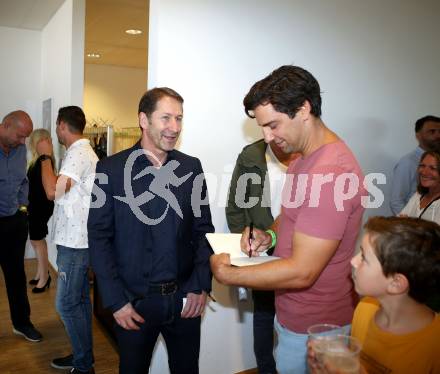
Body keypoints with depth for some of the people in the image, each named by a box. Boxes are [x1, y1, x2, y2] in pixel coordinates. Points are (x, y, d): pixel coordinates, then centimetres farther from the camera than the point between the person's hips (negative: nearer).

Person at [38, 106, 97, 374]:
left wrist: (46, 156, -15)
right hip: (77, 239, 10)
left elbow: (53, 191, -25)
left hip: (74, 242, -10)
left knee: (67, 304, -3)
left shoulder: (78, 153, -17)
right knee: (80, 300, 16)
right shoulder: (84, 151, 15)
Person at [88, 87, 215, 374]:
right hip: (134, 300, -2)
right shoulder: (111, 169, -8)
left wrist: (201, 286, -4)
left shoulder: (191, 166, 1)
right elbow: (99, 238, -6)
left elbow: (204, 229, 4)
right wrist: (116, 301, -9)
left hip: (185, 298, 3)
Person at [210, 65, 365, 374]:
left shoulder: (332, 173, -29)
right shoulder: (305, 157, 4)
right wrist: (270, 235, -4)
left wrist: (225, 273, -18)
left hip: (312, 326, -8)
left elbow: (301, 272, -28)